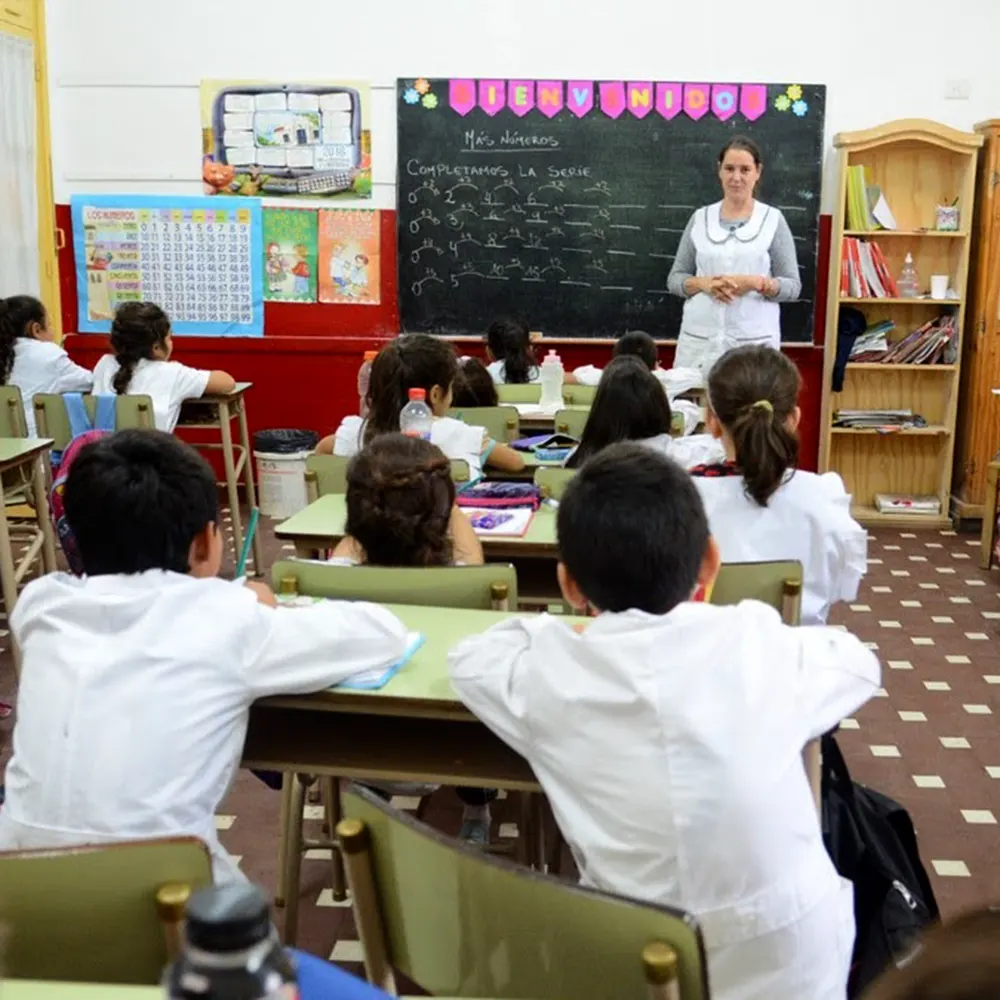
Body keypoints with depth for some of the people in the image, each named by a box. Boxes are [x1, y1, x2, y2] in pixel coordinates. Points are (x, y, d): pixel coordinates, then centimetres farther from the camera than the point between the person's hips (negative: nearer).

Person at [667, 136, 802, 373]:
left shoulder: (773, 220, 4)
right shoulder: (700, 218, 10)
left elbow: (792, 286, 2)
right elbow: (675, 278, 11)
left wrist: (756, 283, -15)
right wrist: (703, 283, -9)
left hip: (754, 341, -2)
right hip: (698, 338, 2)